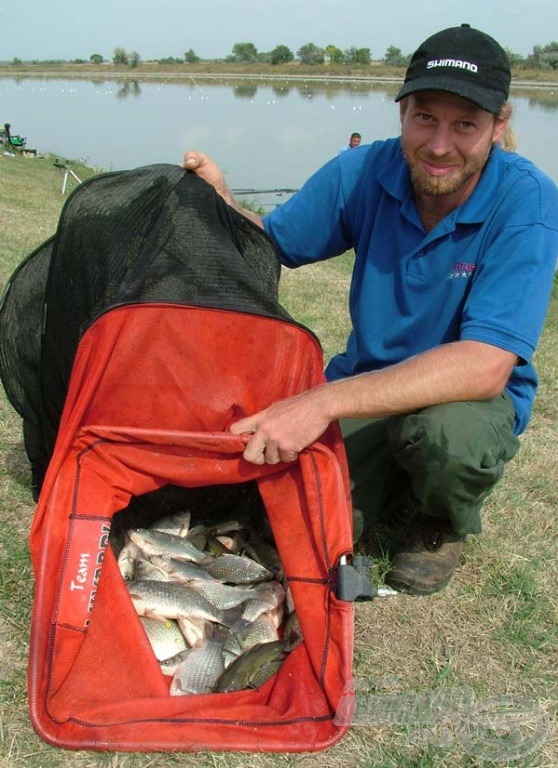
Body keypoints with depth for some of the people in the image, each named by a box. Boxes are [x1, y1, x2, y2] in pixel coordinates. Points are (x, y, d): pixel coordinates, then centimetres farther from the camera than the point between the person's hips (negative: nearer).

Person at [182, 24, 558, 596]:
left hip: (473, 396, -3)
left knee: (449, 427, -38)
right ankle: (391, 491, 16)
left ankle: (443, 524, 0)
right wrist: (219, 203, -22)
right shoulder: (364, 173, -11)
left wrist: (325, 402, -44)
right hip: (368, 387, 3)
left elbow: (485, 367, -34)